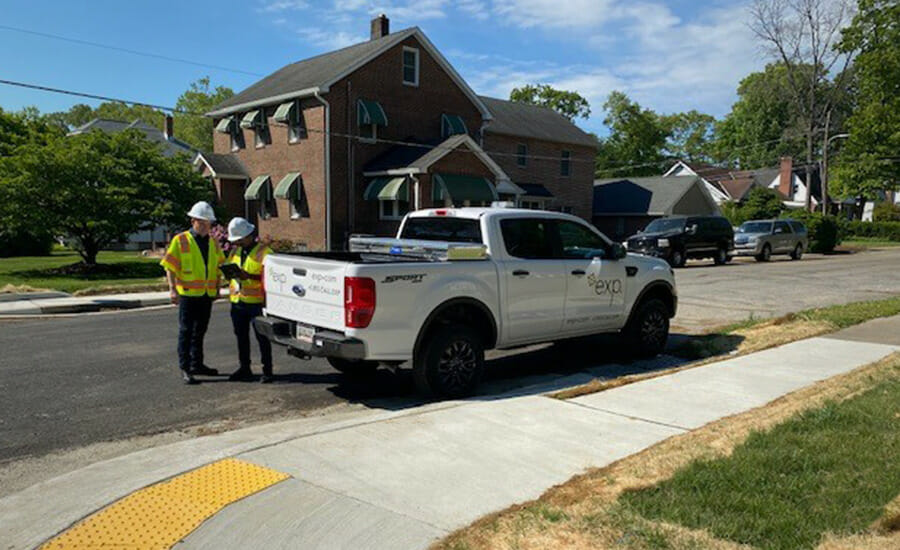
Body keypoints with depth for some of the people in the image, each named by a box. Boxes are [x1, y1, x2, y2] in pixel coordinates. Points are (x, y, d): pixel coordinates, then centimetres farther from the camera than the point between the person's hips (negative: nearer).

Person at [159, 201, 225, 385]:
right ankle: (185, 368, 1)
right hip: (188, 294, -5)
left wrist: (217, 289, 14)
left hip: (207, 294, 6)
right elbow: (170, 267, -8)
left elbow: (218, 268, 19)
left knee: (200, 331, 15)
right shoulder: (180, 241, -4)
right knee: (186, 331, -2)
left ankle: (197, 364, 26)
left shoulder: (213, 243, 12)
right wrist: (172, 289, -17)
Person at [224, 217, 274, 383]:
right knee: (241, 337, 13)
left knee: (262, 338, -1)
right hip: (237, 301, 7)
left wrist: (249, 276, -24)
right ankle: (244, 369, 23)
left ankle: (267, 371, 6)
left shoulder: (263, 251, -6)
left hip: (256, 301, -7)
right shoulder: (235, 251, 16)